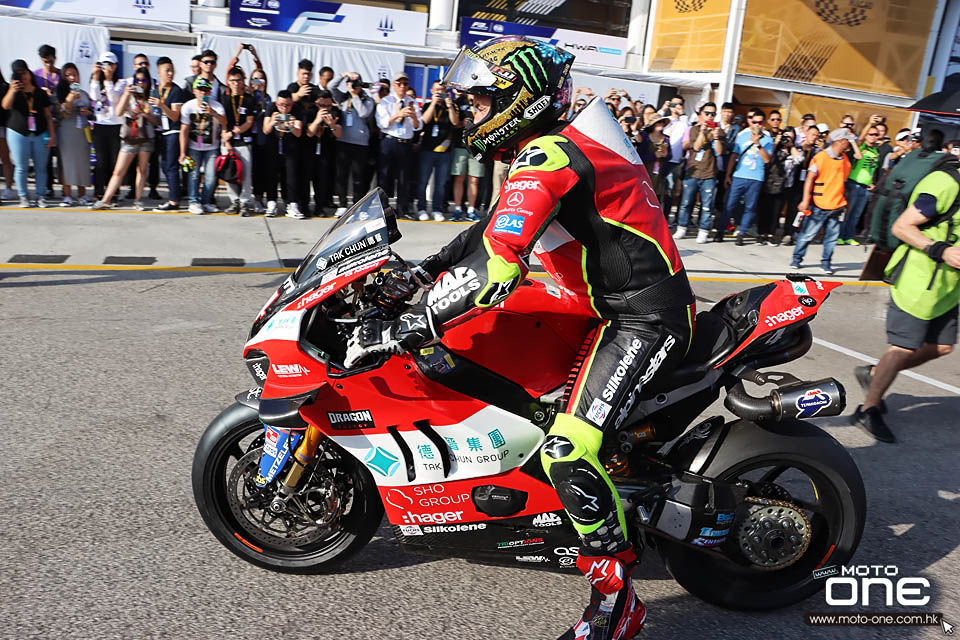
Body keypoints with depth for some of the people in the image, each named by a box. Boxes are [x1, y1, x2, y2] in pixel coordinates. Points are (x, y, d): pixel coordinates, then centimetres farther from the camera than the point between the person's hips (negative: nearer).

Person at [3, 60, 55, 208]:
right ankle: (24, 197, 9)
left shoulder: (40, 93, 9)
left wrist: (52, 134, 1)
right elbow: (6, 106, -12)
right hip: (18, 133, -1)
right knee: (21, 167, 2)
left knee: (41, 167, 2)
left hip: (40, 134, 1)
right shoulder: (14, 92, 6)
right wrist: (12, 91, -28)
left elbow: (48, 115, 10)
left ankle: (41, 196, 9)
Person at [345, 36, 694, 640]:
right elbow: (498, 225, 21)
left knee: (568, 453, -22)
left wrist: (399, 331, -27)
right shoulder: (562, 144, 14)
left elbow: (495, 269, -31)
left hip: (644, 318, -11)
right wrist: (420, 269, 16)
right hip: (617, 303, 11)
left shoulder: (548, 157, -20)